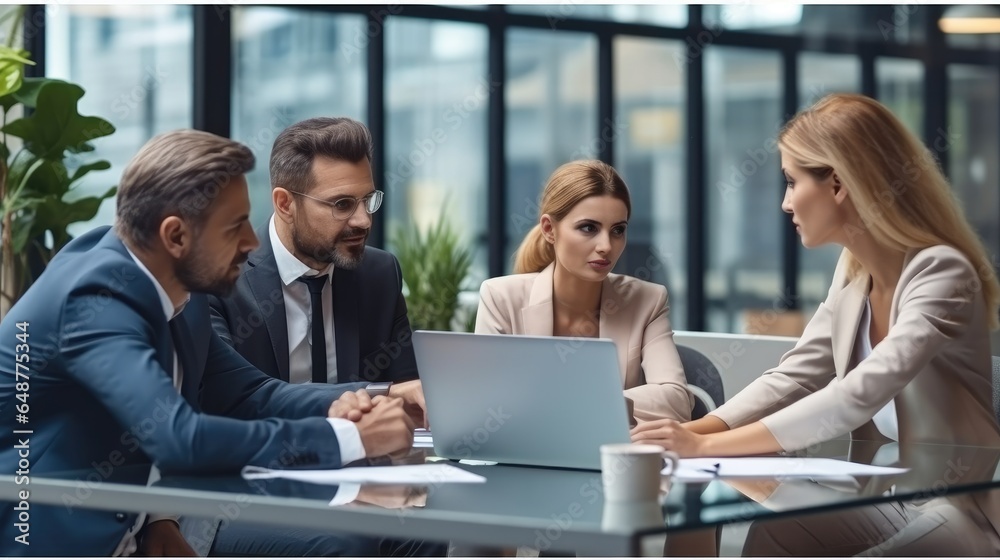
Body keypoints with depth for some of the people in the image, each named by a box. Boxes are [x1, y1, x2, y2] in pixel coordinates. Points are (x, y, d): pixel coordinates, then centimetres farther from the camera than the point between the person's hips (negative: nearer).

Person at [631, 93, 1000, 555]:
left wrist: (708, 446, -30)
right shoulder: (853, 271, 8)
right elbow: (791, 378, 7)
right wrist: (690, 433, -10)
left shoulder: (941, 273, -19)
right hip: (886, 496, 8)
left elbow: (858, 396, -29)